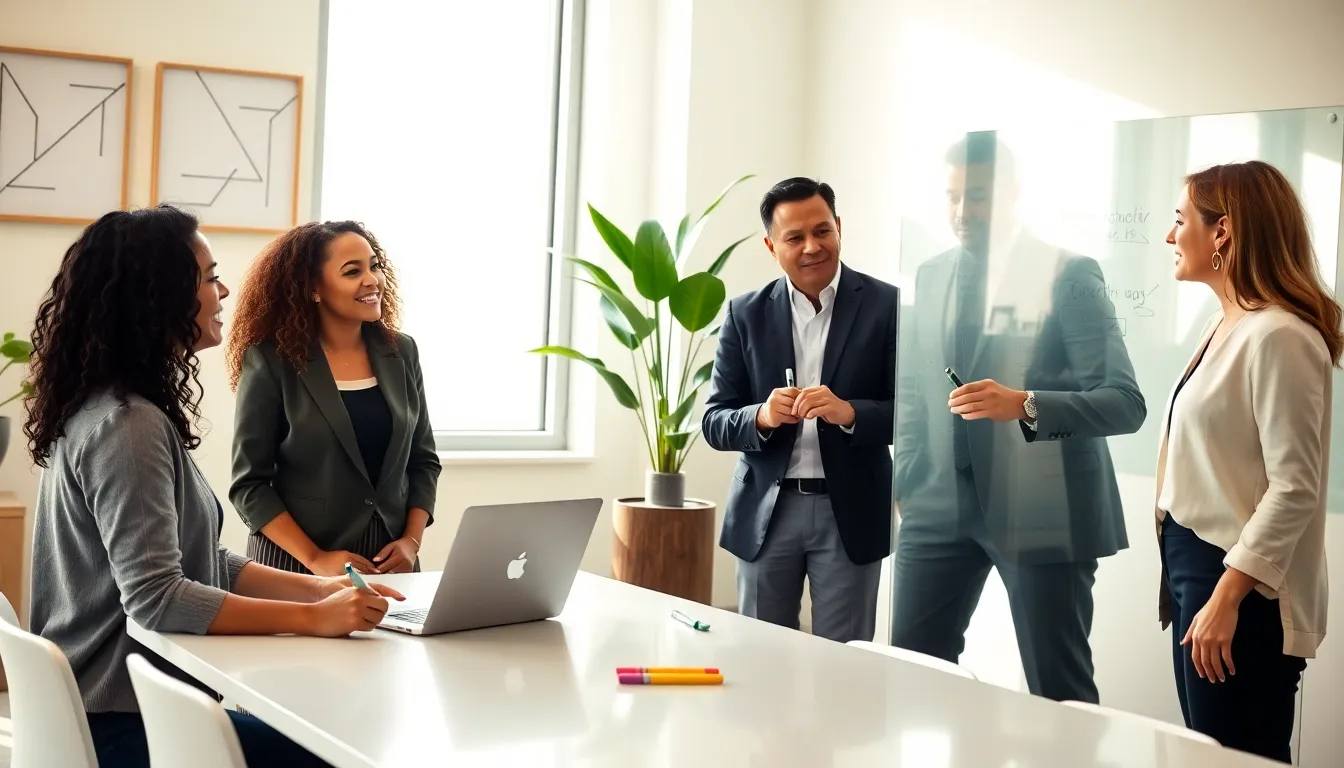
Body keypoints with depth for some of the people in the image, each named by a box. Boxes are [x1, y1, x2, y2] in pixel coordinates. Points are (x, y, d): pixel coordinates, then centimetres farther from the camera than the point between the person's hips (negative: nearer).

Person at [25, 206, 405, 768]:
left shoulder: (128, 411, 13)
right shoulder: (127, 426, -20)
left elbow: (203, 564, 13)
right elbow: (157, 600, -26)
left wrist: (317, 589, 1)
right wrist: (313, 619, -24)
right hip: (124, 720, -10)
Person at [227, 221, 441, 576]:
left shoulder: (401, 352, 2)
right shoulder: (271, 362, -9)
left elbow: (423, 460, 9)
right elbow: (250, 484, -9)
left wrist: (412, 540, -5)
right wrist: (315, 559, -16)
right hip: (295, 565, -4)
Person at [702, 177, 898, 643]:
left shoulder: (886, 306, -3)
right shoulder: (746, 315, 3)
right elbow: (714, 423, 2)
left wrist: (849, 412, -24)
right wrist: (762, 416, -19)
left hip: (850, 513, -2)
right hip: (766, 513, 2)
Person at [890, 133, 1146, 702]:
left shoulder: (1068, 274, -8)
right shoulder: (930, 275, 11)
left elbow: (1125, 403, -14)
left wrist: (1025, 404, -30)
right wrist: (907, 480, 11)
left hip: (1040, 509, -5)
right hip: (939, 503, 5)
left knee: (1058, 691, 4)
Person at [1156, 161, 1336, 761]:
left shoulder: (1279, 336, -17)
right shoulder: (1227, 325, 13)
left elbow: (1295, 486, -21)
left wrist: (1226, 597, -23)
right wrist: (1189, 577, 15)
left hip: (1241, 589, -9)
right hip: (1196, 560, 9)